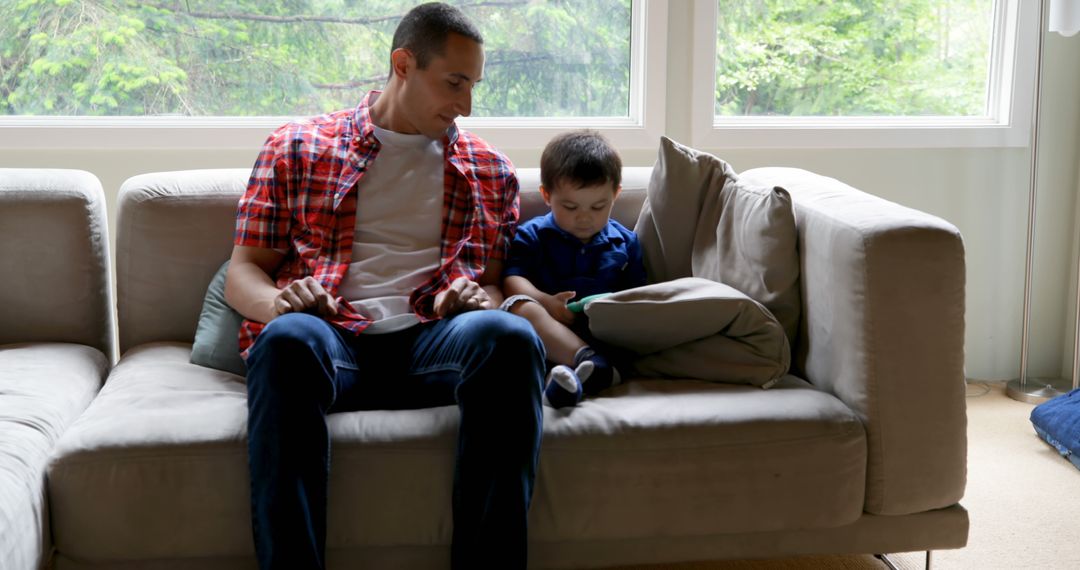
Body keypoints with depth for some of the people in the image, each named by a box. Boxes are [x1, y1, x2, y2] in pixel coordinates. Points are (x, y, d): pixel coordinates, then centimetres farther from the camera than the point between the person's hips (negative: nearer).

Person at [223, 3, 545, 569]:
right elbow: (243, 272, 14)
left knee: (510, 337, -34)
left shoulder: (490, 171, 23)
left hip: (431, 341, 2)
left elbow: (498, 284, 20)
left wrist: (477, 299, -5)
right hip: (329, 336, -1)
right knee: (288, 338, -38)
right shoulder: (296, 146, 17)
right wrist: (278, 302, -10)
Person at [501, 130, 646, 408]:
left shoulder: (625, 242, 21)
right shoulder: (532, 235, 13)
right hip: (545, 333, -1)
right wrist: (545, 301, -22)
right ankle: (595, 364, -53)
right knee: (521, 306, -34)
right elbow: (511, 279, -1)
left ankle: (573, 376, -59)